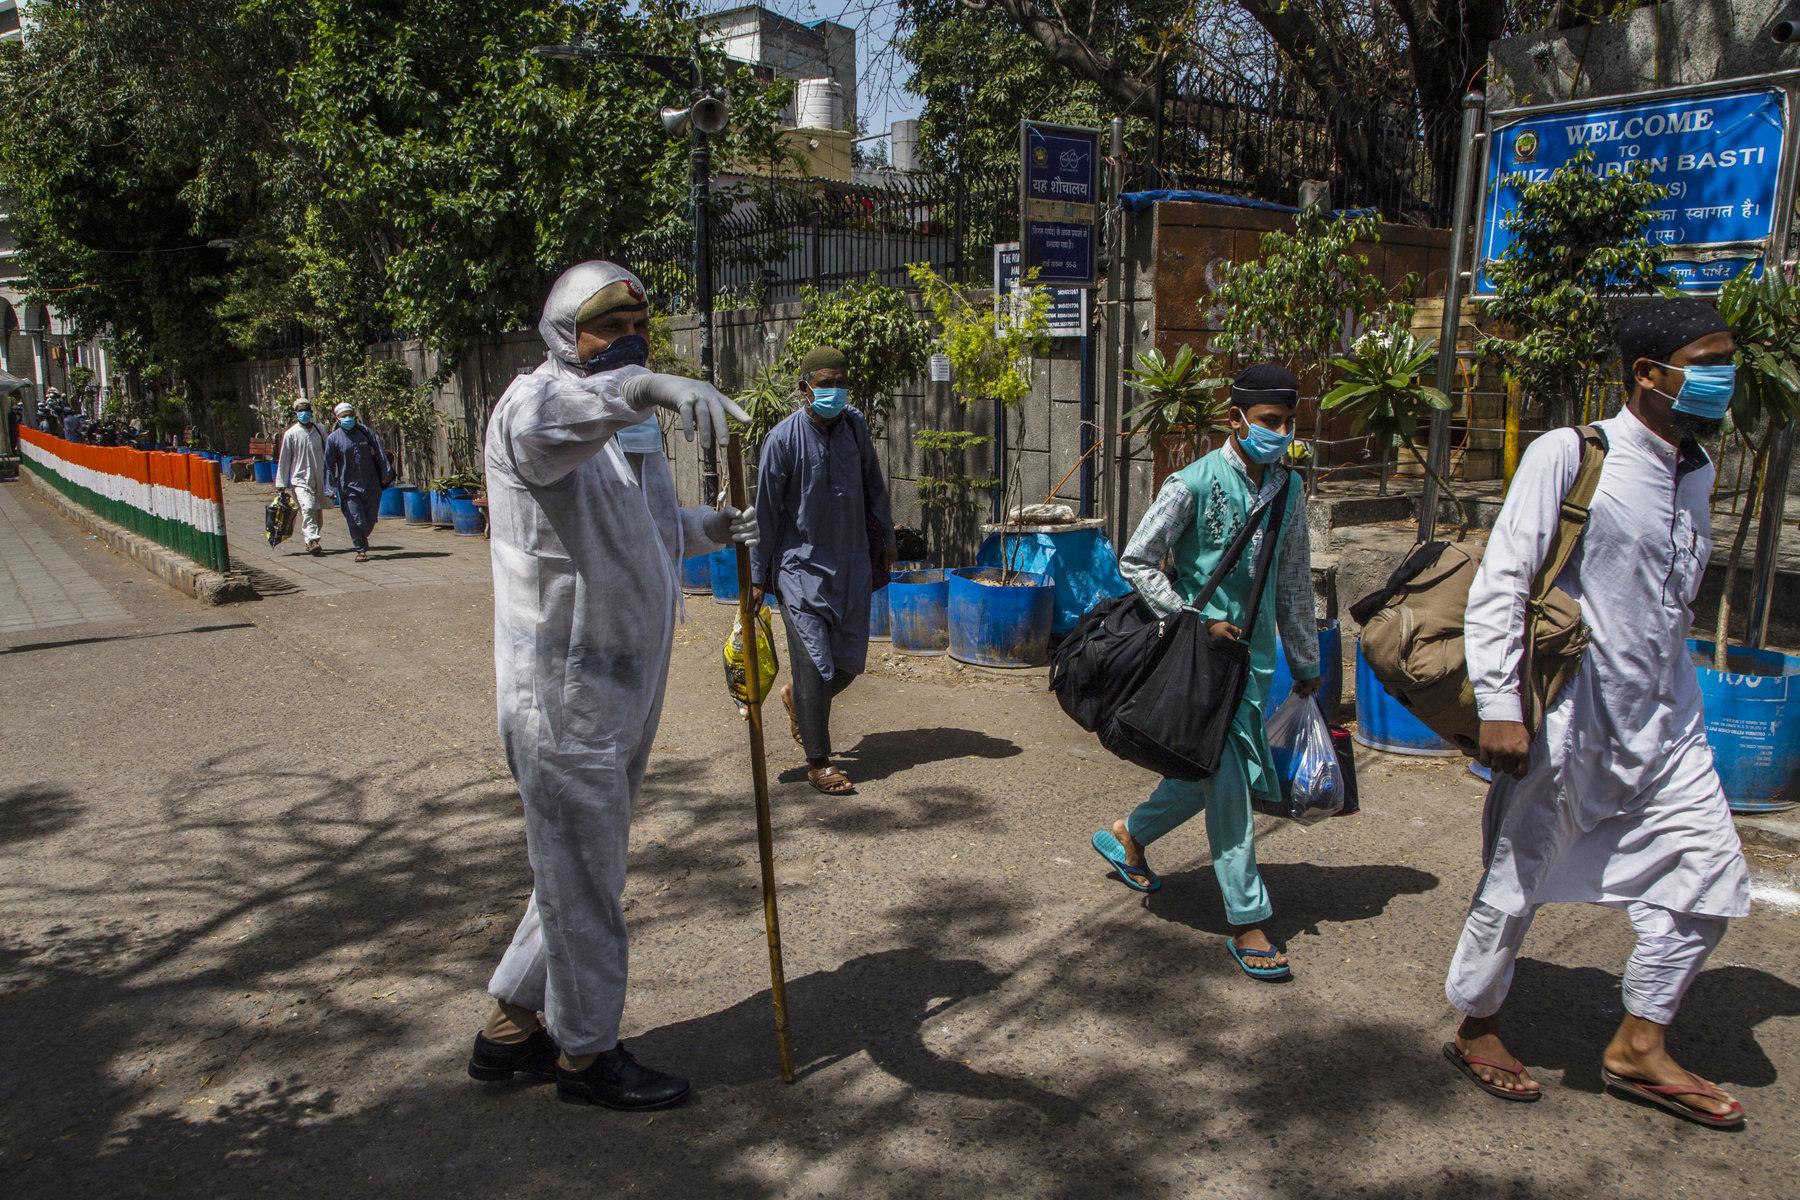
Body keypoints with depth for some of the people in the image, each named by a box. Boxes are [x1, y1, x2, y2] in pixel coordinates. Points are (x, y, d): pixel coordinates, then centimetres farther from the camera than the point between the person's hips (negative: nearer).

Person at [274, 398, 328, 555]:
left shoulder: (319, 431, 8)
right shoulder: (291, 434, -1)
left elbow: (327, 455, 15)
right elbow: (283, 460, 1)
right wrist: (282, 484, -1)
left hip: (319, 479, 4)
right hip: (300, 478, -4)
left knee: (318, 512, 8)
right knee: (307, 508, -19)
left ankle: (310, 542, 22)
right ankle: (312, 541, -26)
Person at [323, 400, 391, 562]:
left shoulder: (364, 431, 3)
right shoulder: (333, 439, -2)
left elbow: (379, 453, 6)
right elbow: (329, 465, 1)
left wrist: (385, 473, 2)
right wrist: (331, 488, -3)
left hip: (371, 485, 2)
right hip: (349, 487, -2)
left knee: (370, 519, 7)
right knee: (356, 521, -6)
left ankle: (361, 540, 34)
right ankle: (361, 550, 9)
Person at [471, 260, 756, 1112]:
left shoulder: (629, 426, 16)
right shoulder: (536, 405, -14)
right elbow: (539, 425, -40)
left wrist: (711, 528, 12)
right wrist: (647, 387, -55)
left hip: (626, 689, 9)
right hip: (563, 695, -9)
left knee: (585, 869, 20)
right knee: (585, 878, 4)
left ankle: (512, 1028, 36)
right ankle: (587, 1052, 24)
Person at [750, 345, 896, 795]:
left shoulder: (856, 425, 1)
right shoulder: (783, 439, -13)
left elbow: (873, 484, 16)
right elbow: (765, 511, -9)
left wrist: (885, 535, 20)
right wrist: (758, 577, -7)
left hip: (851, 563, 5)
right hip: (802, 566, -5)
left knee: (850, 660, 8)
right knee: (815, 663, -6)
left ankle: (797, 698, 39)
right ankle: (818, 762, 7)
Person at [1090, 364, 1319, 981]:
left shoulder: (1288, 487, 5)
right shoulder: (1196, 483, -13)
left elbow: (1293, 580, 14)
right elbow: (1136, 561, -10)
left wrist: (1305, 662, 19)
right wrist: (1196, 622, -14)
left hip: (1254, 653, 7)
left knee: (1211, 772, 16)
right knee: (1229, 781, -5)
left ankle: (1129, 835, 41)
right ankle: (1247, 922, 7)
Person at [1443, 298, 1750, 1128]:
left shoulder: (1697, 470, 10)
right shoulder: (1569, 456, -14)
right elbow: (1499, 582, -17)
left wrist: (1672, 697, 19)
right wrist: (1498, 707, -20)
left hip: (1664, 719, 8)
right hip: (1570, 718, -8)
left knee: (1708, 875, 9)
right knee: (1517, 879, 6)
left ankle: (1638, 1047, 25)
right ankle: (1476, 1030, 28)